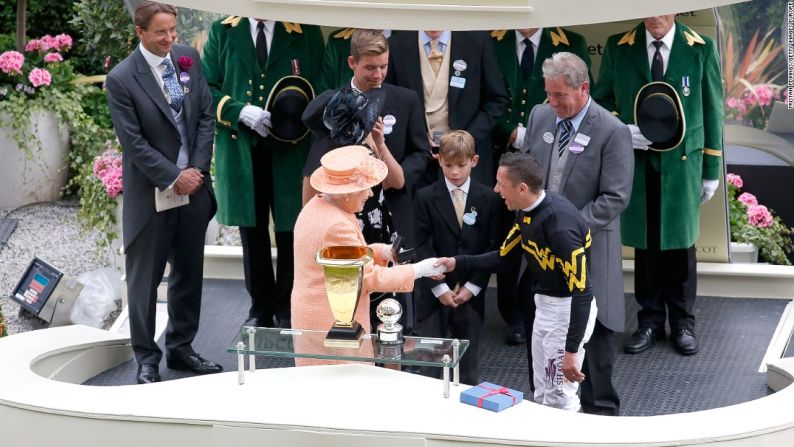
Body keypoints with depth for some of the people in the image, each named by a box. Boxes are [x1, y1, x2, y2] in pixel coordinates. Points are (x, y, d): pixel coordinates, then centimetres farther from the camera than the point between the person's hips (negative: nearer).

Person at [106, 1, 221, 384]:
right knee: (145, 278, 4)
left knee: (189, 273, 14)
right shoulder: (121, 79, -13)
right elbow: (134, 143, -14)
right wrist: (173, 178, -14)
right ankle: (146, 359, 15)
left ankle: (180, 348, 27)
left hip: (193, 188, 5)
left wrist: (197, 170, -5)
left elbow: (205, 118, 5)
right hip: (150, 194, -5)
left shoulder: (189, 59, 3)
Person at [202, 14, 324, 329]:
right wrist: (240, 111, -14)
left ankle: (287, 307, 17)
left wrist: (301, 116, -15)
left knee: (290, 230, 4)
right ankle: (261, 307, 21)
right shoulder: (223, 31, 5)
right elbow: (207, 87, 3)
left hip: (291, 150, -1)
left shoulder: (306, 32, 2)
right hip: (240, 149, 1)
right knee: (252, 230, 10)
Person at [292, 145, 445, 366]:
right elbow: (371, 278, -20)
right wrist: (419, 270, -12)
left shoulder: (317, 206, 4)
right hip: (332, 326, -10)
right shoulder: (336, 226, -26)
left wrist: (382, 251, 3)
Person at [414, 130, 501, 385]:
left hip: (471, 295, 1)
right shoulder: (426, 197, -1)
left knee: (467, 364, 8)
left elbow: (492, 247, 2)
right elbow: (423, 246, -4)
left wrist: (472, 287, -6)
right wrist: (440, 288, -10)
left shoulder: (488, 199, 2)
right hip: (435, 294, -1)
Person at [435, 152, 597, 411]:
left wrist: (572, 349, -29)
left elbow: (582, 290, -29)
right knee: (542, 394, 17)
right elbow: (505, 256, 12)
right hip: (544, 305, 9)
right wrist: (457, 264, 1)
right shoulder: (527, 213, -2)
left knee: (559, 398, -2)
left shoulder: (560, 223, -28)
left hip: (568, 309, -9)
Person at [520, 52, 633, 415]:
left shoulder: (612, 132, -13)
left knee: (595, 331, 3)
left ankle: (600, 410, 15)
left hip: (588, 249, -5)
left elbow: (614, 198, -15)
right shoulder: (539, 117, 5)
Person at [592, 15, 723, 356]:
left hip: (682, 162, -1)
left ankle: (682, 321, 18)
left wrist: (711, 170, 3)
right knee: (644, 241, 6)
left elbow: (711, 110, 3)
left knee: (680, 241, 5)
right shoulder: (617, 48, 1)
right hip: (635, 161, 1)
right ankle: (650, 320, 18)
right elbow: (601, 99, 10)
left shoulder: (701, 49, -1)